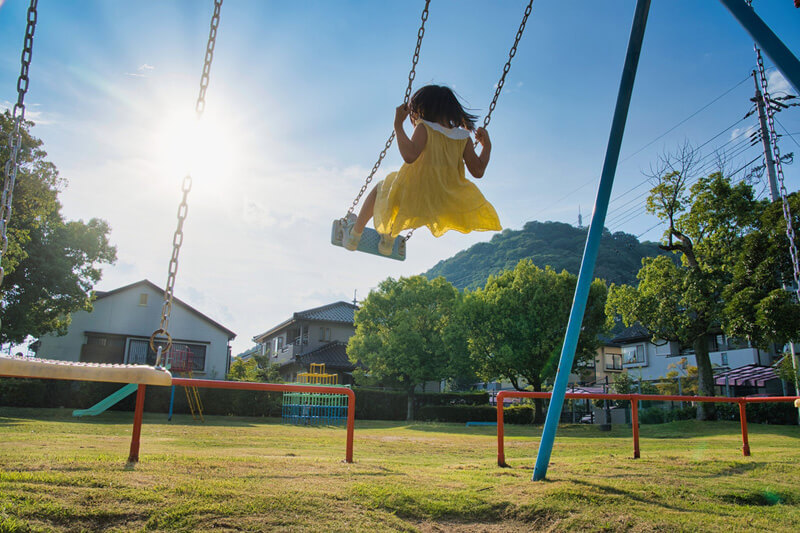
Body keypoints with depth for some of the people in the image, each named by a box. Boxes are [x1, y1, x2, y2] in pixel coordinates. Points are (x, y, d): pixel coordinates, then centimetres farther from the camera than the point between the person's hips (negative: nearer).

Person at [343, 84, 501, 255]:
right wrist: (487, 146, 17)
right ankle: (389, 240, 48)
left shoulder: (424, 128, -11)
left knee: (380, 188, 27)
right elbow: (478, 171, 1)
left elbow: (410, 155, -28)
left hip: (415, 200, -5)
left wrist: (398, 124, -18)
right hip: (446, 204, 6)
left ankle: (354, 235, 36)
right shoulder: (463, 137, 2)